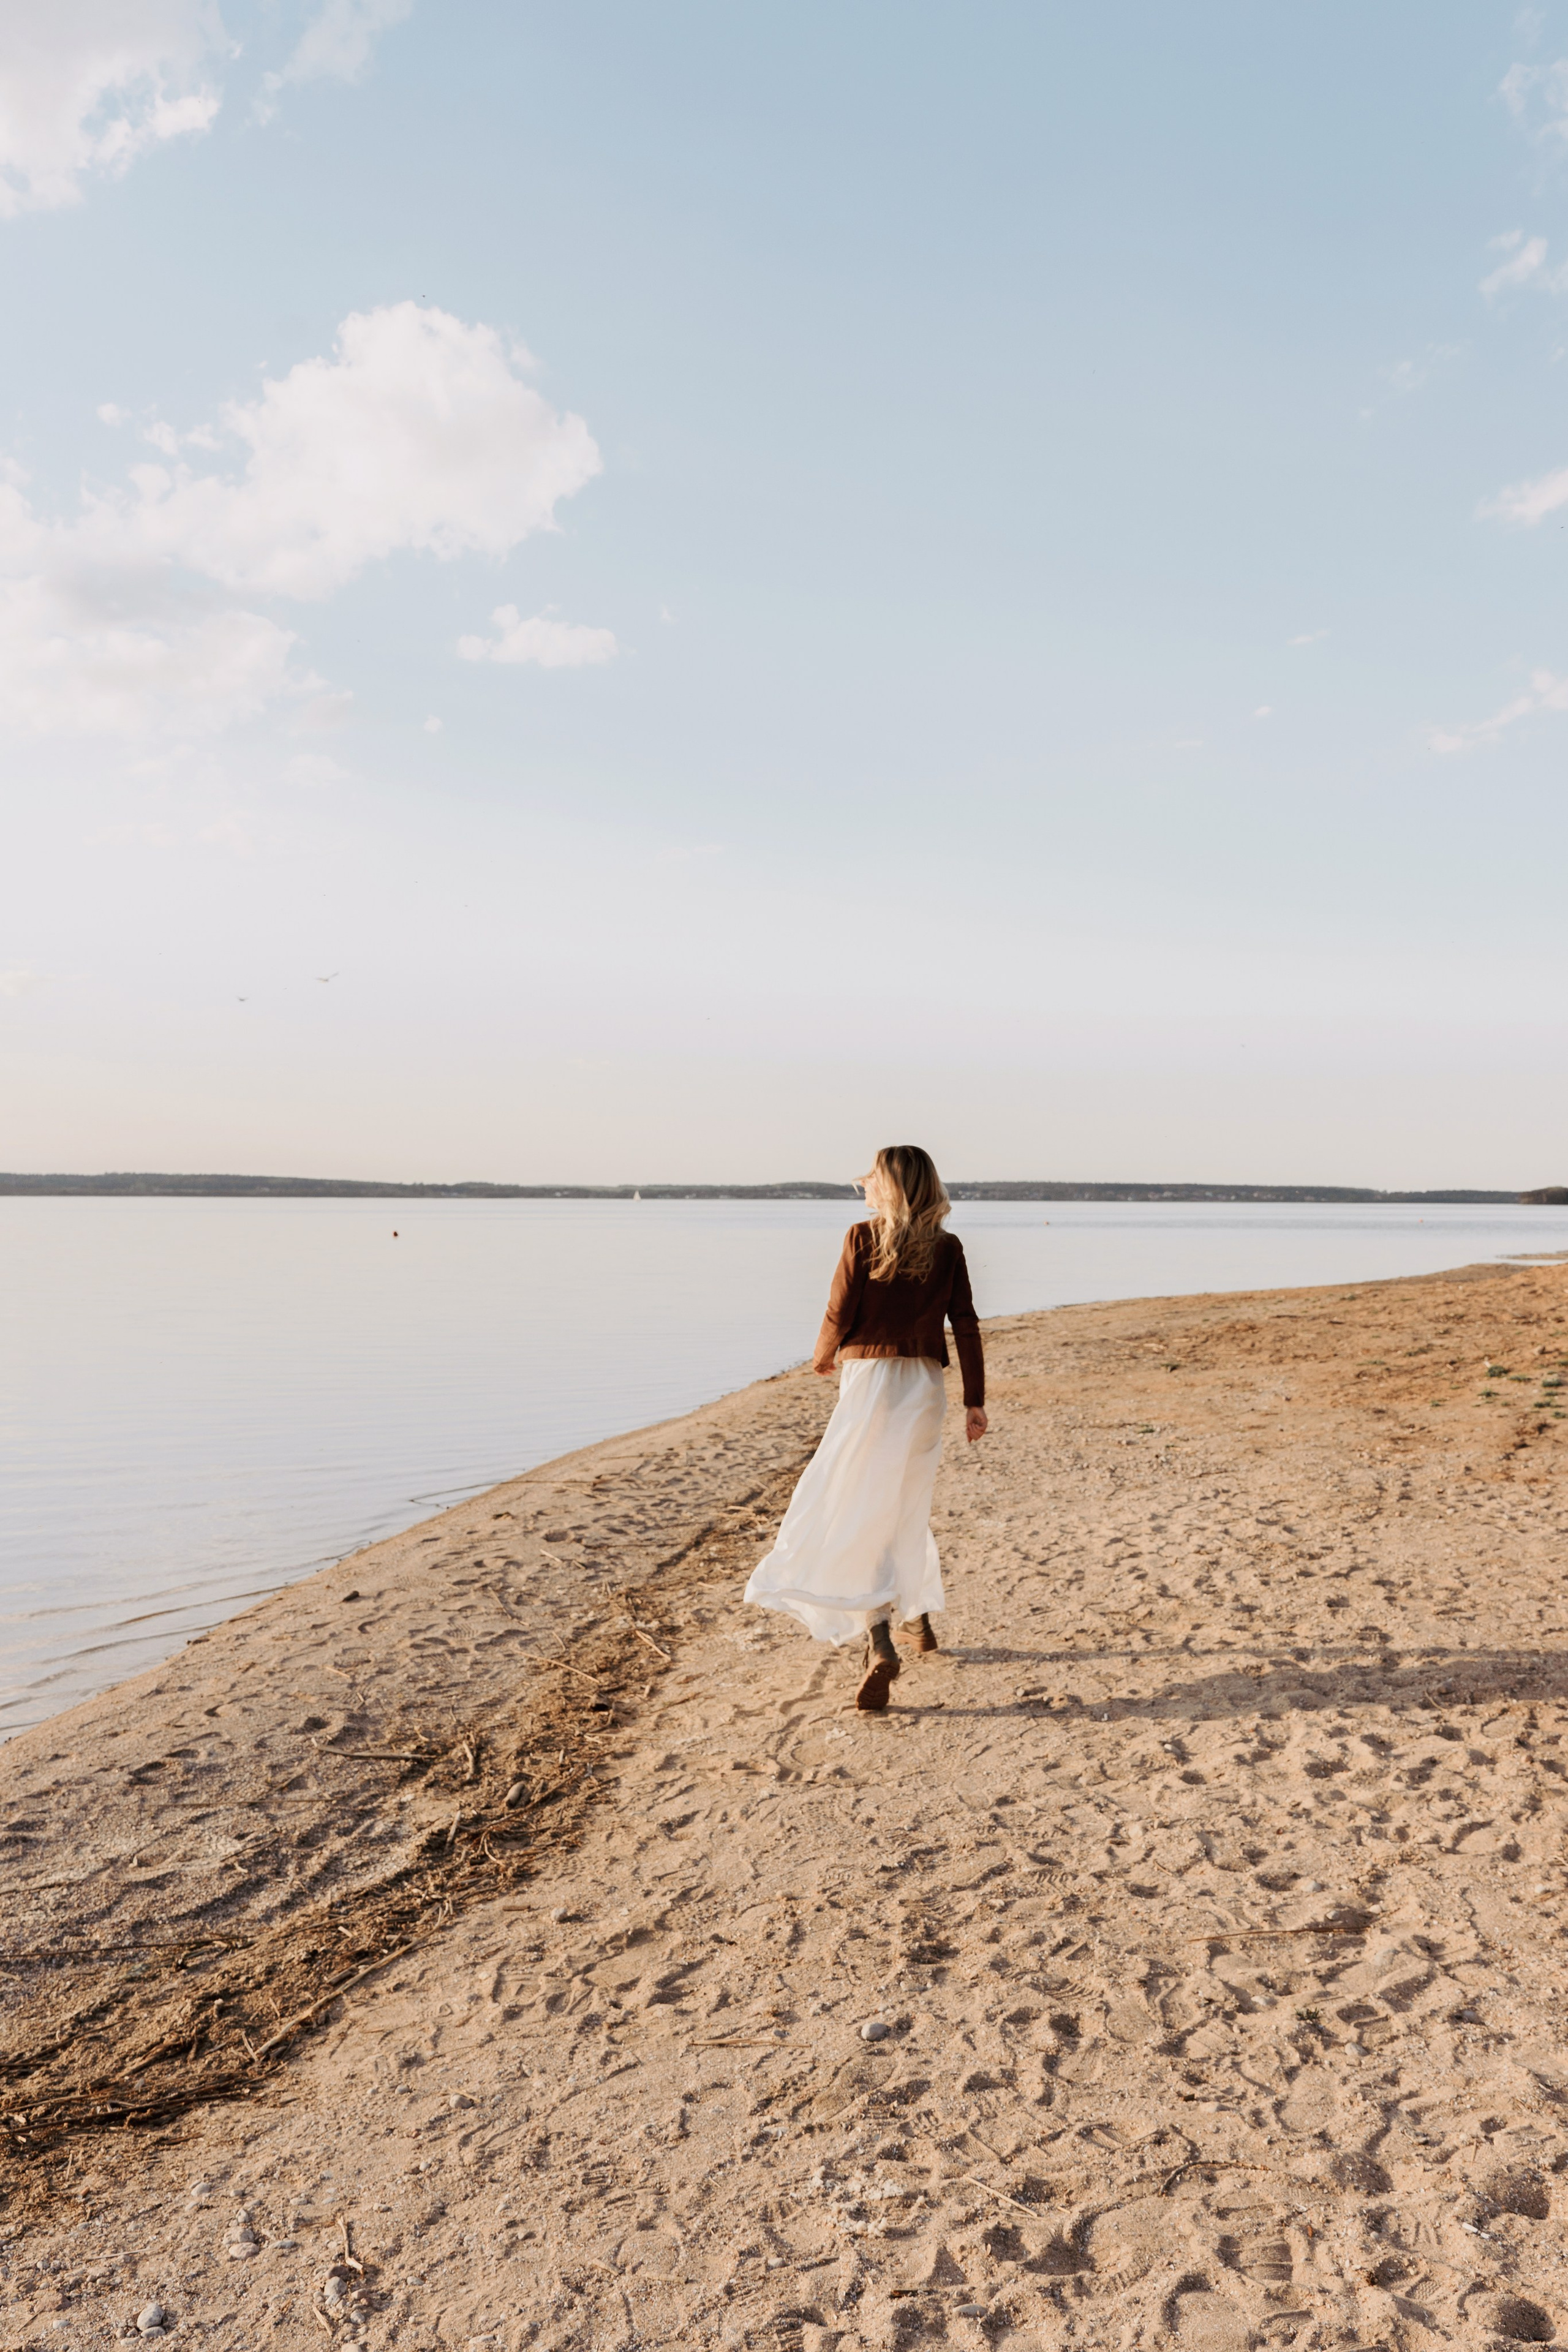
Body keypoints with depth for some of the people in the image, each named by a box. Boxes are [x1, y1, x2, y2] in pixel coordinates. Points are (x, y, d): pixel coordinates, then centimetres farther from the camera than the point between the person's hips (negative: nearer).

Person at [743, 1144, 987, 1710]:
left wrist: (823, 1358, 14)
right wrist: (975, 1400, 5)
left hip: (871, 1380, -4)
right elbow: (965, 1326, 2)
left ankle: (880, 1644, -17)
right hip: (925, 1386, 5)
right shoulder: (947, 1248, 4)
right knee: (905, 1504, 23)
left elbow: (840, 1314, -6)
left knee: (855, 1513, -3)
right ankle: (918, 1616, 35)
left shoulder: (863, 1238, -6)